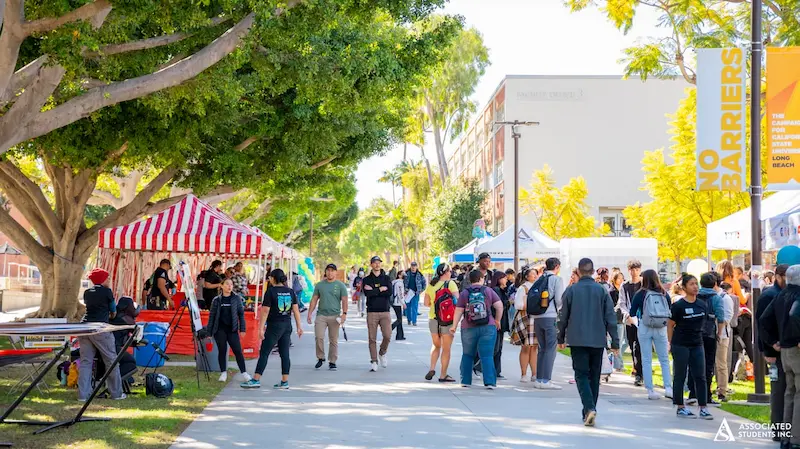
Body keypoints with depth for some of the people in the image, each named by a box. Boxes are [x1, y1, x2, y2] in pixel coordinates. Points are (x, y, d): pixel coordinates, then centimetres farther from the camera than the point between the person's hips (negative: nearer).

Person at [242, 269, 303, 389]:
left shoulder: (271, 292, -9)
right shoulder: (290, 292, 7)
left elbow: (265, 311, -11)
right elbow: (295, 310, 7)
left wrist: (261, 328, -10)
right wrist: (299, 326, 11)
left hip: (274, 326, -6)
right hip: (287, 325, 6)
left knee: (264, 353, -3)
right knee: (285, 353, 7)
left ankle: (256, 380, -5)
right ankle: (284, 382, 7)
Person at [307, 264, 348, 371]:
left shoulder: (340, 285, 4)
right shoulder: (319, 285, 10)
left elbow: (344, 300, 0)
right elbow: (314, 300, 11)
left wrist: (344, 313, -13)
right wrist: (309, 314, 5)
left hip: (334, 316, -1)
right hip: (321, 315, 1)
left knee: (333, 340, 3)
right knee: (318, 337, -9)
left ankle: (332, 362, 11)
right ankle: (320, 358, 8)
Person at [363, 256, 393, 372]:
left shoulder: (386, 278, 10)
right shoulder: (367, 279, 7)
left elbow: (389, 292, -7)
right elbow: (367, 293, -11)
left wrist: (373, 290, -8)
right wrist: (381, 290, -6)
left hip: (385, 311, 1)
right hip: (372, 312, -1)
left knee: (387, 336, -10)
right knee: (372, 338, -2)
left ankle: (382, 354, 16)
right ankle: (373, 361, 4)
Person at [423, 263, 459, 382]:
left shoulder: (431, 285, 5)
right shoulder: (450, 283, -9)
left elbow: (426, 303, 7)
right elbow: (457, 300, -17)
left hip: (433, 319, 4)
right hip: (448, 319, -4)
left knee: (436, 345, 21)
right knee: (446, 348, 5)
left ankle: (432, 368, 5)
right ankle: (443, 375, 7)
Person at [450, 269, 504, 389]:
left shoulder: (464, 293, 0)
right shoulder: (488, 291, 1)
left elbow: (459, 311, -2)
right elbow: (499, 306, -2)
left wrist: (454, 326, 4)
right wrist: (497, 320, 11)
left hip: (468, 329, 1)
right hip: (488, 328, -1)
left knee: (467, 355, 16)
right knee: (487, 356, -1)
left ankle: (465, 381, 18)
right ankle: (490, 382, -10)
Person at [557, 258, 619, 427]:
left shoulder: (571, 290, -2)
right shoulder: (602, 290, 0)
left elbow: (563, 317, 3)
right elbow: (611, 318, -1)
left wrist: (561, 339, 15)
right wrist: (615, 342, 3)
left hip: (577, 341, -1)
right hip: (598, 341, 1)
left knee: (581, 375, 0)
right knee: (594, 377, 13)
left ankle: (589, 408, -21)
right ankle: (589, 411, 18)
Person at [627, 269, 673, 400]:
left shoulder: (640, 294, -6)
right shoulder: (664, 294, 0)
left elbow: (632, 313, 1)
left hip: (644, 328, -1)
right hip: (661, 329, 1)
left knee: (646, 360, 5)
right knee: (664, 359, 9)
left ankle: (650, 390, 4)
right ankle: (668, 388, 0)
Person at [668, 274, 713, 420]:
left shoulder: (703, 305, 5)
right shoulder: (678, 306, -9)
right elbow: (670, 325, -3)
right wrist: (671, 344, -4)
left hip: (697, 345, 5)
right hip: (680, 345, -5)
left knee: (700, 377, 2)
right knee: (680, 376, 3)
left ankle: (703, 409, 4)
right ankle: (680, 408, 11)